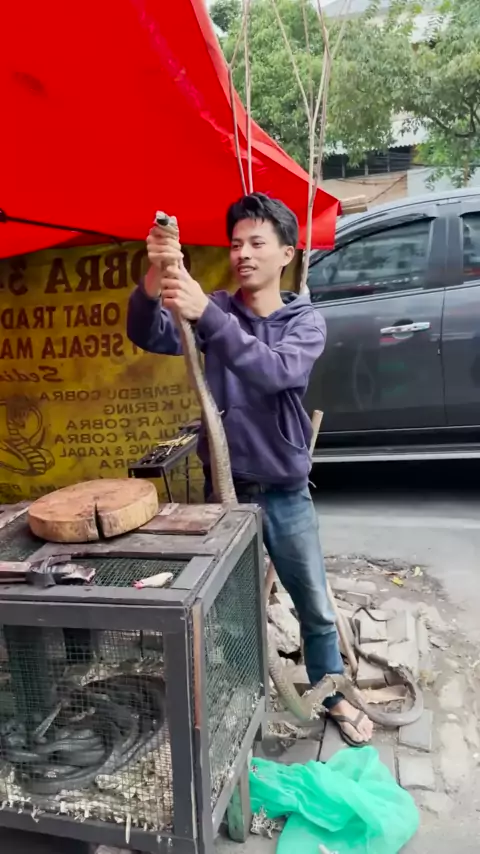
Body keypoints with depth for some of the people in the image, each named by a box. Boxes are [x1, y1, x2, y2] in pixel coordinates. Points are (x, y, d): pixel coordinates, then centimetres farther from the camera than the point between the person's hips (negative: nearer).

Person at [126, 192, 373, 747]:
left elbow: (276, 372, -28)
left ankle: (333, 696, 39)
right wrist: (154, 283, -39)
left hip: (286, 494, -1)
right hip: (224, 488, 1)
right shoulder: (215, 311, -3)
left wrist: (206, 313, -39)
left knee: (315, 608, 14)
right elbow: (147, 337, -18)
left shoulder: (305, 322, -7)